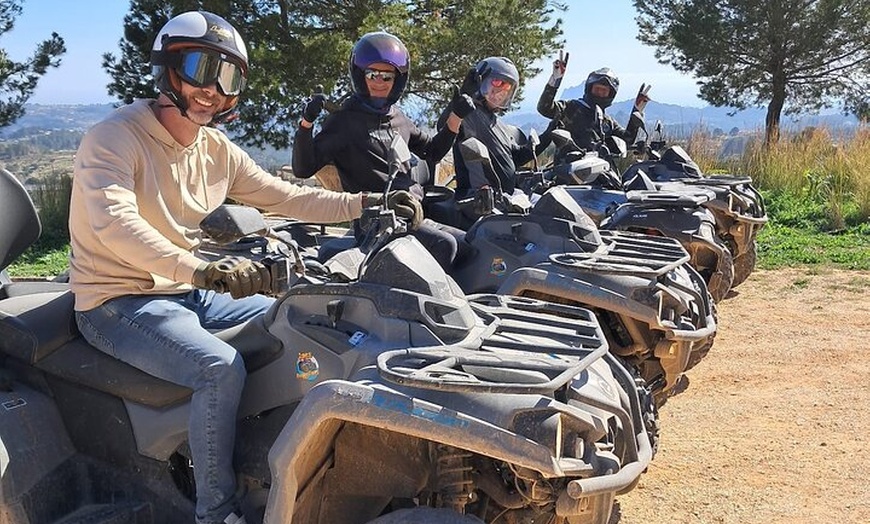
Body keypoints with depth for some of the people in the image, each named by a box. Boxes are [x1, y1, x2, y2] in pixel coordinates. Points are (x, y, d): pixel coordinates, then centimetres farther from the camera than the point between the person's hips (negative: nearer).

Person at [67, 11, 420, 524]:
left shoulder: (218, 150, 6)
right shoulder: (113, 137, -17)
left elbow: (284, 196, 10)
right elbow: (113, 223, -34)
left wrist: (367, 202, -2)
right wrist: (204, 269, -48)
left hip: (190, 294, 8)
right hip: (120, 303, -8)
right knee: (222, 369, -31)